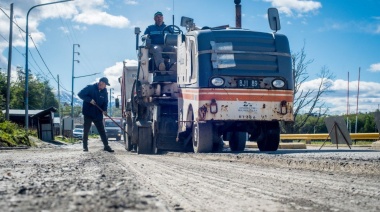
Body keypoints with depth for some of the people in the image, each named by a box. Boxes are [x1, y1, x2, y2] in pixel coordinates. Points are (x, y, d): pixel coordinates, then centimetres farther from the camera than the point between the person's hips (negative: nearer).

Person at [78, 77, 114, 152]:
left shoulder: (104, 92, 4)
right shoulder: (90, 88, -9)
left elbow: (105, 102, 9)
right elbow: (80, 94, -12)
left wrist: (104, 110, -10)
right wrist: (89, 100, -20)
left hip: (98, 115, 4)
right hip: (88, 114, -3)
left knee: (102, 131, 4)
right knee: (86, 131, 3)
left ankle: (106, 146, 7)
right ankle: (85, 146, 13)